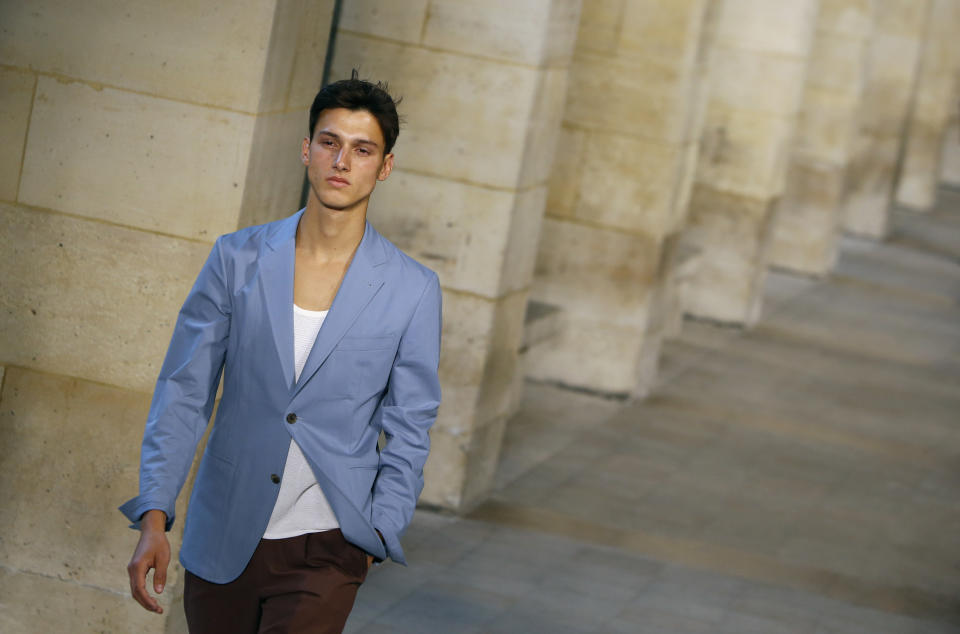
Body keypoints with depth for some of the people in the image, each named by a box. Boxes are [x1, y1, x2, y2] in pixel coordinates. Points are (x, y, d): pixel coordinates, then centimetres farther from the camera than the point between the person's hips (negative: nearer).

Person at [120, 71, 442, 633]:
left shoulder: (413, 290, -4)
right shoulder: (237, 260, 0)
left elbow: (408, 432, 2)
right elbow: (183, 393, 0)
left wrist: (374, 538, -5)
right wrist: (153, 518, -9)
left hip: (326, 547, -2)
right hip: (224, 540, 2)